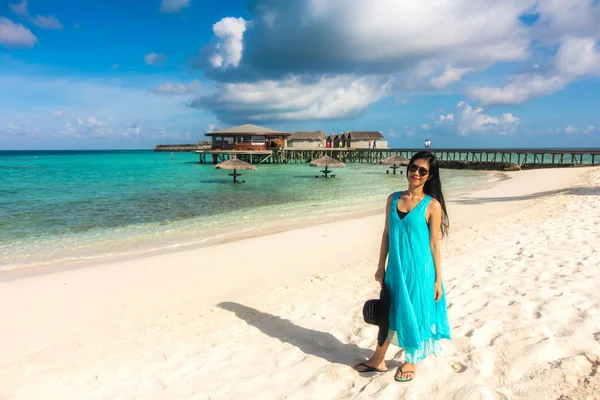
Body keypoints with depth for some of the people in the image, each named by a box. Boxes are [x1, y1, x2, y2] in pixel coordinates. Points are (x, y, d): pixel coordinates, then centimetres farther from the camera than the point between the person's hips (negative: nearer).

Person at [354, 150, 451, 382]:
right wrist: (381, 267, 7)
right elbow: (386, 234, 6)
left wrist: (438, 280, -6)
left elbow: (434, 244, -7)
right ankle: (378, 360, 33)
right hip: (395, 268, 4)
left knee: (415, 314, 11)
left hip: (419, 269, -4)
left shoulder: (432, 205, -10)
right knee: (388, 312, 15)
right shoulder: (393, 198, 2)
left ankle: (411, 361, 35)